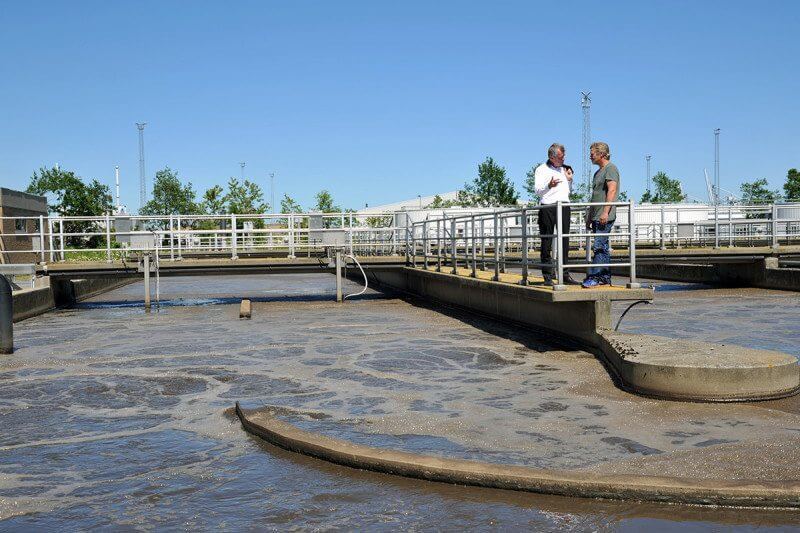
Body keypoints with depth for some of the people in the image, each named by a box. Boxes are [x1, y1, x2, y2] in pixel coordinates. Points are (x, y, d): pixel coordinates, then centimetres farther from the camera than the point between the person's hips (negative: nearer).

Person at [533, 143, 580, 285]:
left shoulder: (564, 169, 22)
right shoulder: (541, 169, 4)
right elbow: (537, 190, -7)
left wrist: (569, 179, 11)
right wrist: (549, 185, -25)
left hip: (564, 206, 5)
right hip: (548, 207, -5)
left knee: (564, 241, 3)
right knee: (547, 242, -4)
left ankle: (565, 275, 6)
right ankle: (547, 276, -2)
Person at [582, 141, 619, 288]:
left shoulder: (611, 168, -6)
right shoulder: (598, 171, 23)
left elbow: (612, 190, -17)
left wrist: (605, 212, -25)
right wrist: (589, 216, 23)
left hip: (605, 217, -10)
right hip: (596, 216, 10)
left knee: (599, 246, -13)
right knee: (603, 247, 9)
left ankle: (595, 276, -14)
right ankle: (605, 277, 12)